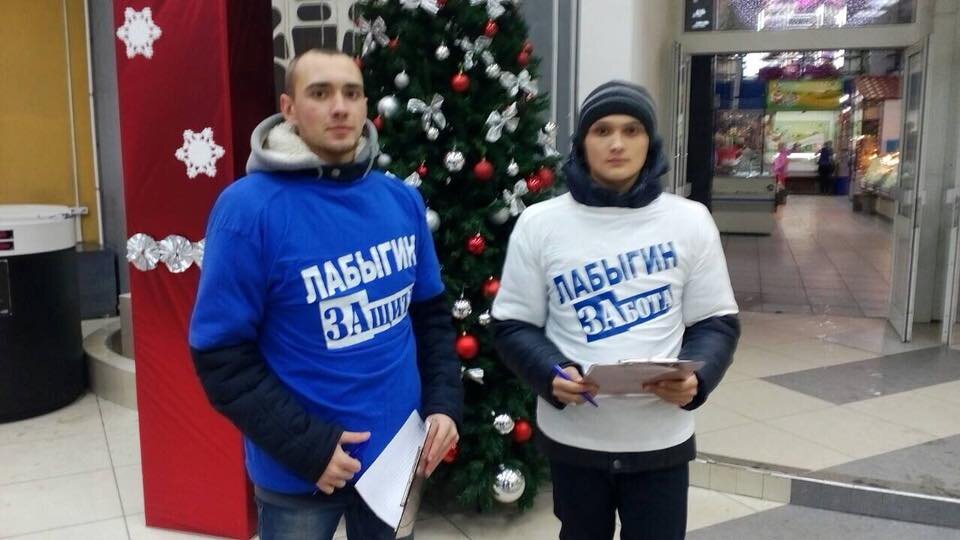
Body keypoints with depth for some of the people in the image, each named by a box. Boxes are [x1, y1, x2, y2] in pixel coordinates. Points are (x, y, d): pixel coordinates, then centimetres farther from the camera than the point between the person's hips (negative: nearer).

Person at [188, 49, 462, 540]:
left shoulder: (402, 199, -1)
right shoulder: (250, 206, -16)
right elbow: (222, 355, -15)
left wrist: (444, 404, -4)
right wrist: (309, 446, -18)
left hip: (396, 452, 5)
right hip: (299, 473, -4)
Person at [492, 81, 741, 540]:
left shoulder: (691, 220, -1)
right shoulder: (539, 223, -4)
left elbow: (716, 321, 3)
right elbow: (514, 325, -1)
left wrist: (695, 378, -17)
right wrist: (552, 376, -20)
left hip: (661, 438, 0)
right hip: (572, 437, 0)